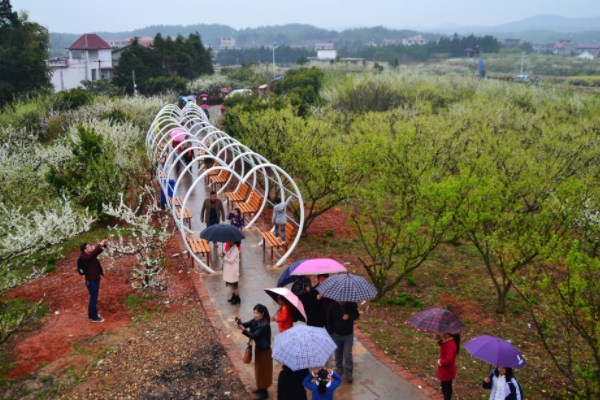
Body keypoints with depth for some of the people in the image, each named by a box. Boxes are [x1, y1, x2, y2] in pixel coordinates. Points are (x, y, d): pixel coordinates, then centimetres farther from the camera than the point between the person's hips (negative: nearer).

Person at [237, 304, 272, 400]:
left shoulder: (265, 325, -31)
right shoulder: (255, 320, -5)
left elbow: (253, 335, -32)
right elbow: (247, 324, -12)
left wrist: (243, 329, -38)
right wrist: (240, 324, -33)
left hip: (264, 350, -9)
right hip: (258, 347, 9)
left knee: (263, 370, 5)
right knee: (259, 369, 22)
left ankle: (264, 392, 20)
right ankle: (261, 388, 39)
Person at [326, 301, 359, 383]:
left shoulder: (352, 304, -18)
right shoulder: (332, 306, -16)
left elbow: (356, 315, -3)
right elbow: (329, 320, -5)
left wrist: (349, 317, -25)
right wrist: (330, 332, -2)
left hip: (348, 334, -1)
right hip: (336, 334, 1)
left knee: (348, 354, 0)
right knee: (338, 352, 18)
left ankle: (348, 373, 12)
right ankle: (339, 368, 39)